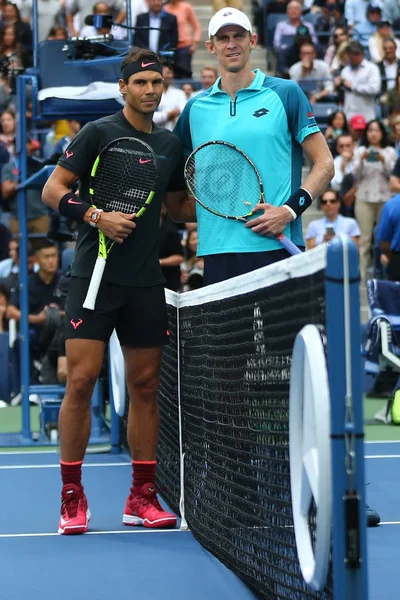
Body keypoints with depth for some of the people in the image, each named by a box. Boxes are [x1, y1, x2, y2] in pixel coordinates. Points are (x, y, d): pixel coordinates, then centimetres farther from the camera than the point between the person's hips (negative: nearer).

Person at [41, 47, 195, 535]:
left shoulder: (170, 145, 13)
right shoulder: (97, 133, -2)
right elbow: (52, 190, -2)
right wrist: (96, 216, -17)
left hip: (145, 283, 5)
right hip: (95, 273, -5)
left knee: (145, 386, 5)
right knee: (81, 380, -9)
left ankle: (142, 497, 13)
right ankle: (72, 497, 0)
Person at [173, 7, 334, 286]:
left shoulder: (285, 93, 4)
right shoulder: (195, 107, 13)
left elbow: (324, 165, 2)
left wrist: (290, 210, -11)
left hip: (277, 245, -2)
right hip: (217, 250, 3)